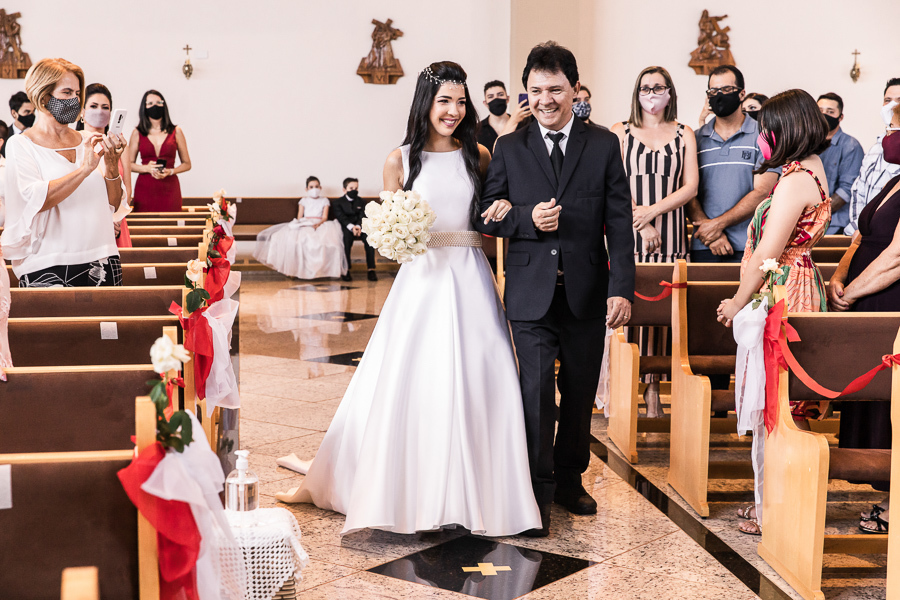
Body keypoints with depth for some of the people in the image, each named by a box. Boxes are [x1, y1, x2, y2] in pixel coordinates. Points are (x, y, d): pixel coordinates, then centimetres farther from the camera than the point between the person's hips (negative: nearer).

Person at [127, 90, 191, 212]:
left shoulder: (176, 132, 7)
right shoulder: (137, 133, 8)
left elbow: (187, 164, 10)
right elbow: (129, 164, 10)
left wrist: (170, 171, -8)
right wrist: (147, 168, -9)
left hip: (169, 188, 0)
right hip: (145, 189, 0)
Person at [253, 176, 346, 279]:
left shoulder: (324, 201, 16)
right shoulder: (303, 201, 19)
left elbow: (325, 217, 4)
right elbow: (299, 217, 12)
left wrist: (318, 224, -17)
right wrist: (299, 224, -12)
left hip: (320, 224, -1)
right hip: (304, 224, 1)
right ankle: (293, 268, -32)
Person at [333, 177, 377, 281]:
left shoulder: (361, 202, 18)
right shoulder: (338, 202, 9)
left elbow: (362, 217, 3)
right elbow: (341, 217, -7)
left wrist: (358, 226, -21)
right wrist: (351, 227, -26)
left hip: (360, 227, 3)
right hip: (345, 228, -2)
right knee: (347, 236, -37)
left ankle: (371, 269, -30)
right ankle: (346, 270, -36)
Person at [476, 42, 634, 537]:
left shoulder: (604, 145, 4)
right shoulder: (509, 149, 5)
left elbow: (619, 223, 0)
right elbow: (487, 218, 6)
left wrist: (621, 289, -8)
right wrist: (527, 218, -15)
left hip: (587, 293, 1)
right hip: (531, 292, -1)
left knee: (580, 394, 13)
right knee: (536, 393, -5)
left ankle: (570, 479, 32)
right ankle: (537, 495, 7)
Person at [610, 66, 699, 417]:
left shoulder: (684, 135, 13)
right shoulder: (620, 133, 9)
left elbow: (690, 186, 4)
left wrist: (653, 210, -10)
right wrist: (641, 224, -10)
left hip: (670, 234, 1)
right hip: (629, 231, -1)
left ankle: (653, 388, 3)